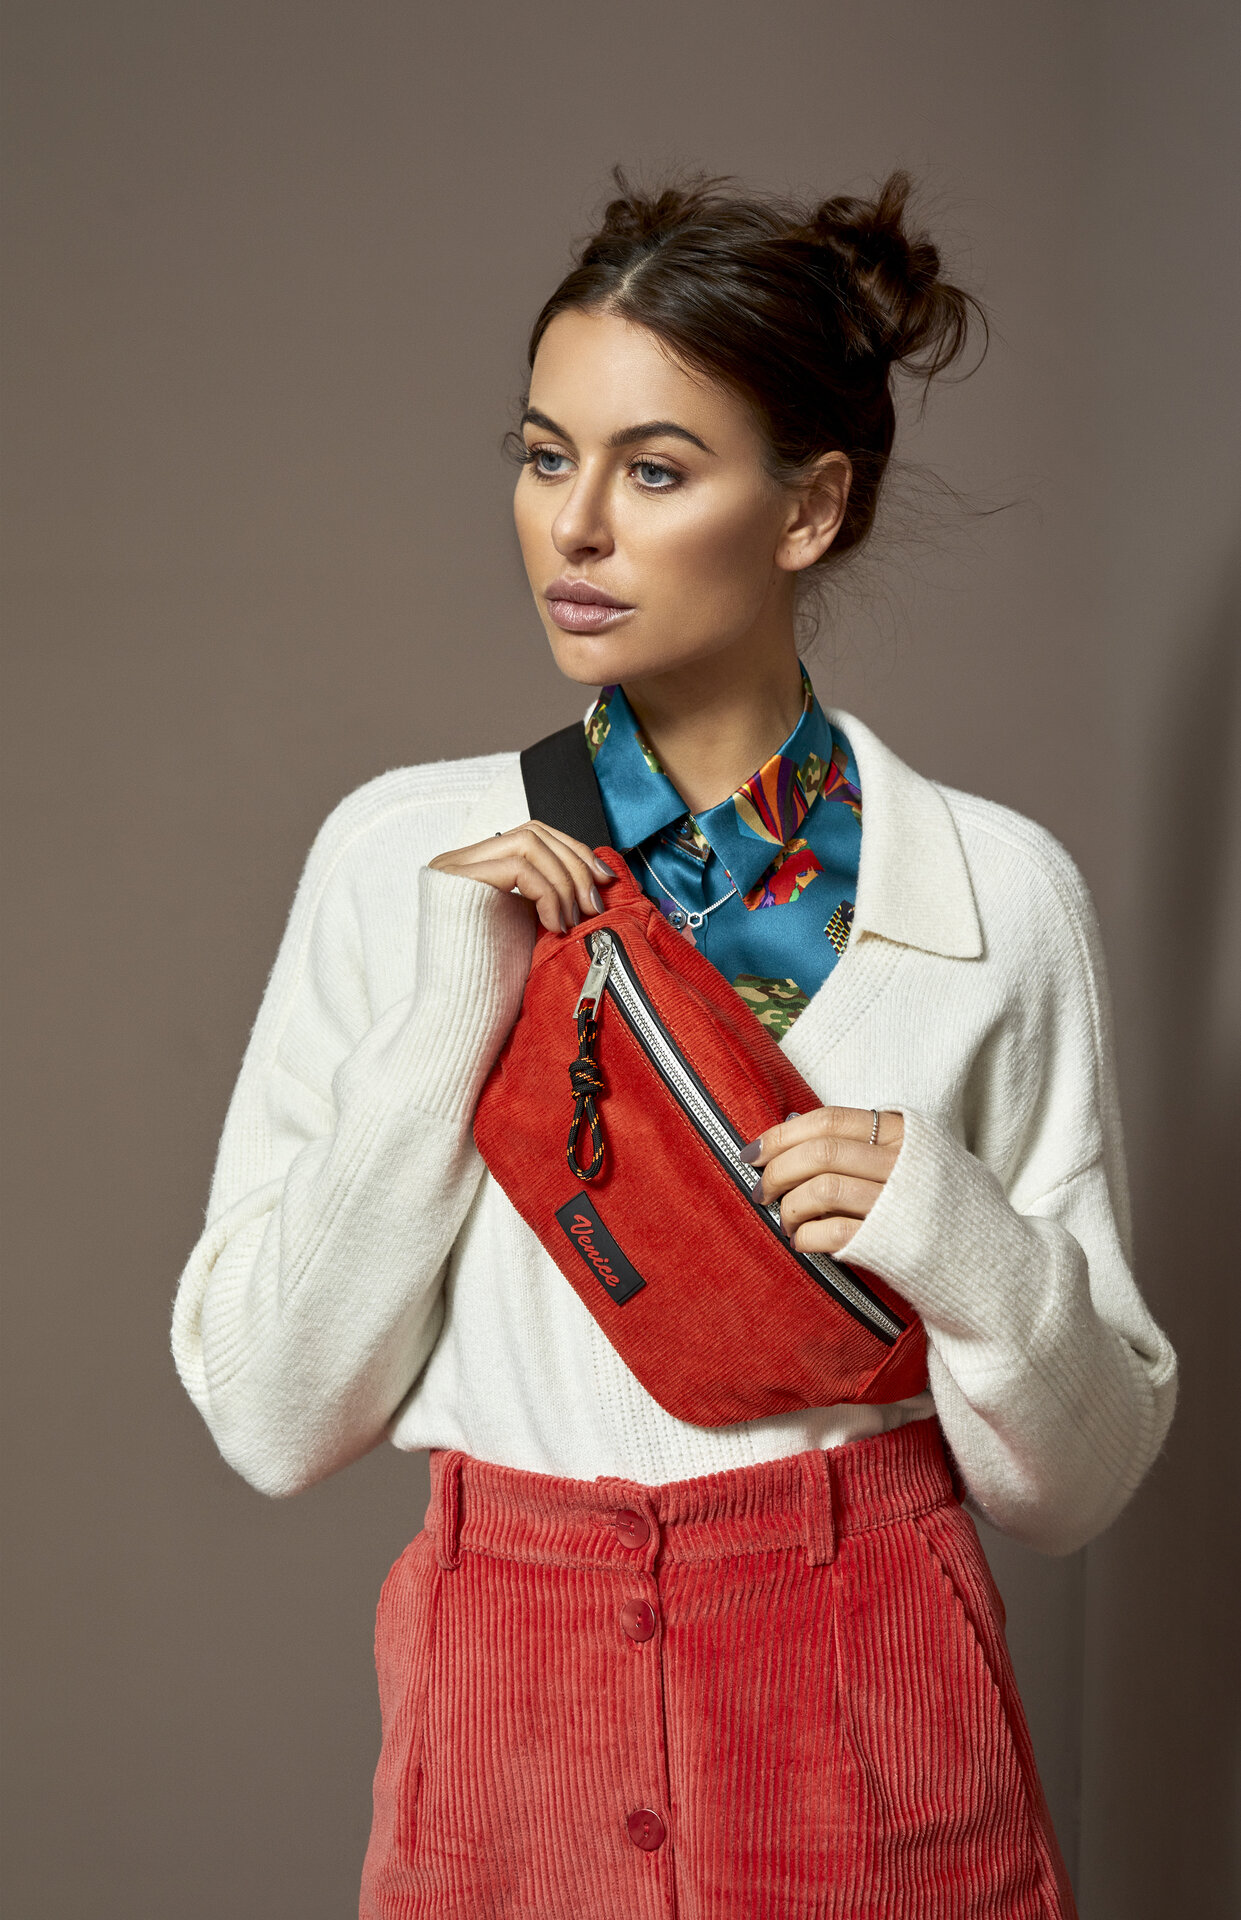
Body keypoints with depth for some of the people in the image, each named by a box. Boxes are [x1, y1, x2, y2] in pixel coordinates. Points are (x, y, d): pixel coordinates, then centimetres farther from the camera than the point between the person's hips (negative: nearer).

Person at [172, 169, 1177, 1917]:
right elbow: (272, 1417, -6)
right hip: (511, 1713, 1)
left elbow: (1075, 1481, 1)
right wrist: (444, 1016, -15)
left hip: (879, 1728, 0)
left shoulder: (997, 896, -6)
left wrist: (978, 1255, -18)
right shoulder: (404, 854, -4)